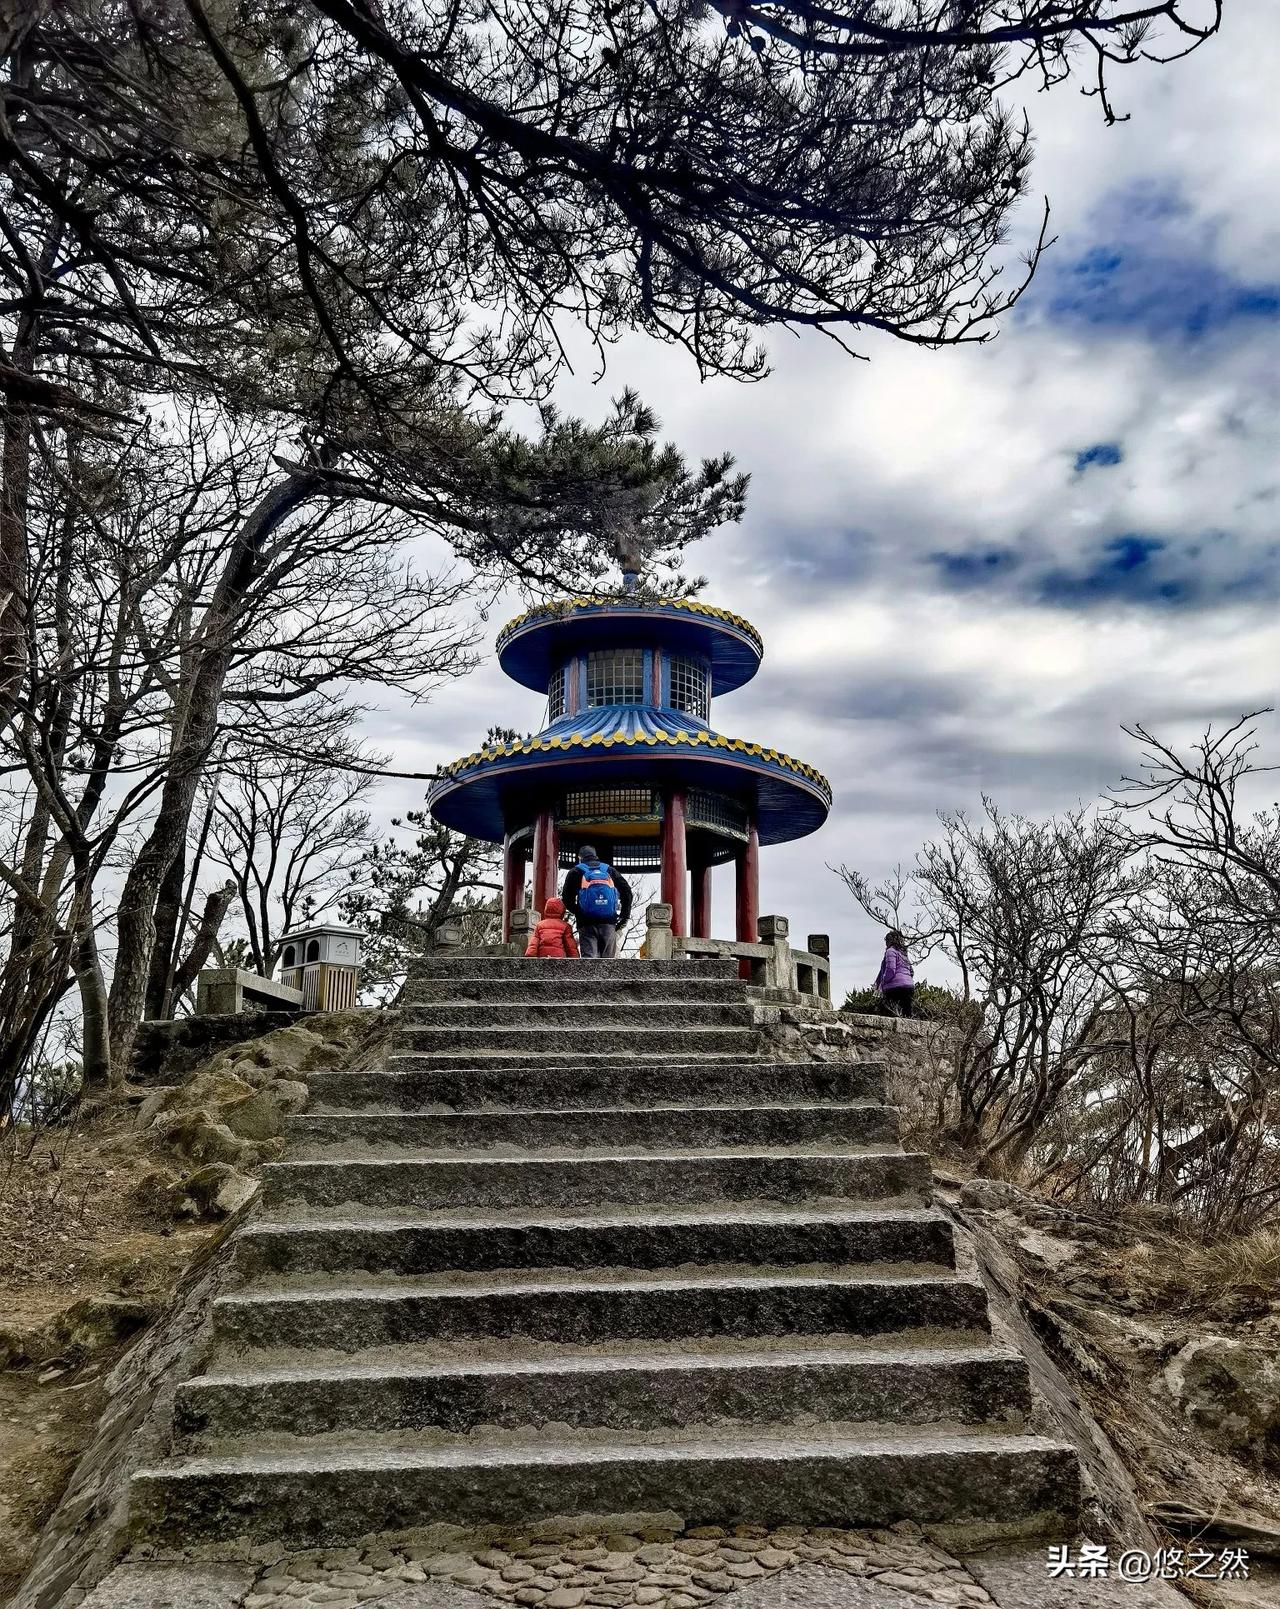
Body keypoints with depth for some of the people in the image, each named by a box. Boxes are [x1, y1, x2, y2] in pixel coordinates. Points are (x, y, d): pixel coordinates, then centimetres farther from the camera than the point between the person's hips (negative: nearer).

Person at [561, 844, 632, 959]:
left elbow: (567, 898, 1)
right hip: (608, 923, 2)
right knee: (608, 960, 8)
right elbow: (626, 890, 8)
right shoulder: (609, 870, 16)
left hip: (587, 924, -2)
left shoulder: (576, 872, 9)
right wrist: (624, 915, 9)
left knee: (589, 958, -7)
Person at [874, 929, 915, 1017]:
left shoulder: (891, 951, 0)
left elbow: (890, 970, -14)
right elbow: (911, 972, 25)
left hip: (895, 987, -8)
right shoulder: (904, 953, 25)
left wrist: (882, 984, -6)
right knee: (906, 1015, 4)